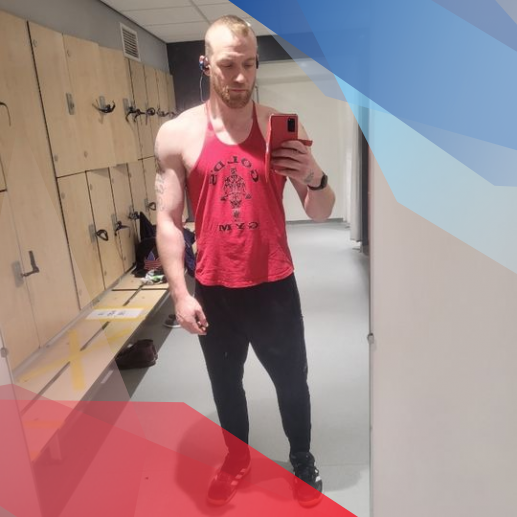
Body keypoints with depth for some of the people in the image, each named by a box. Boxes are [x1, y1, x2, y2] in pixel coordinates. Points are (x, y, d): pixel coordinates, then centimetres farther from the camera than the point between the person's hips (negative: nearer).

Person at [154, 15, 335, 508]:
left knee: (292, 383, 17)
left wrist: (314, 178, -24)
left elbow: (320, 214, -2)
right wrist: (180, 294, -8)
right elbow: (168, 221, -3)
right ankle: (236, 461, 49)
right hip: (213, 292, 1)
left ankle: (302, 462, 46)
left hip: (274, 287, 0)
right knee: (226, 386, 21)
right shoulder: (176, 135, -6)